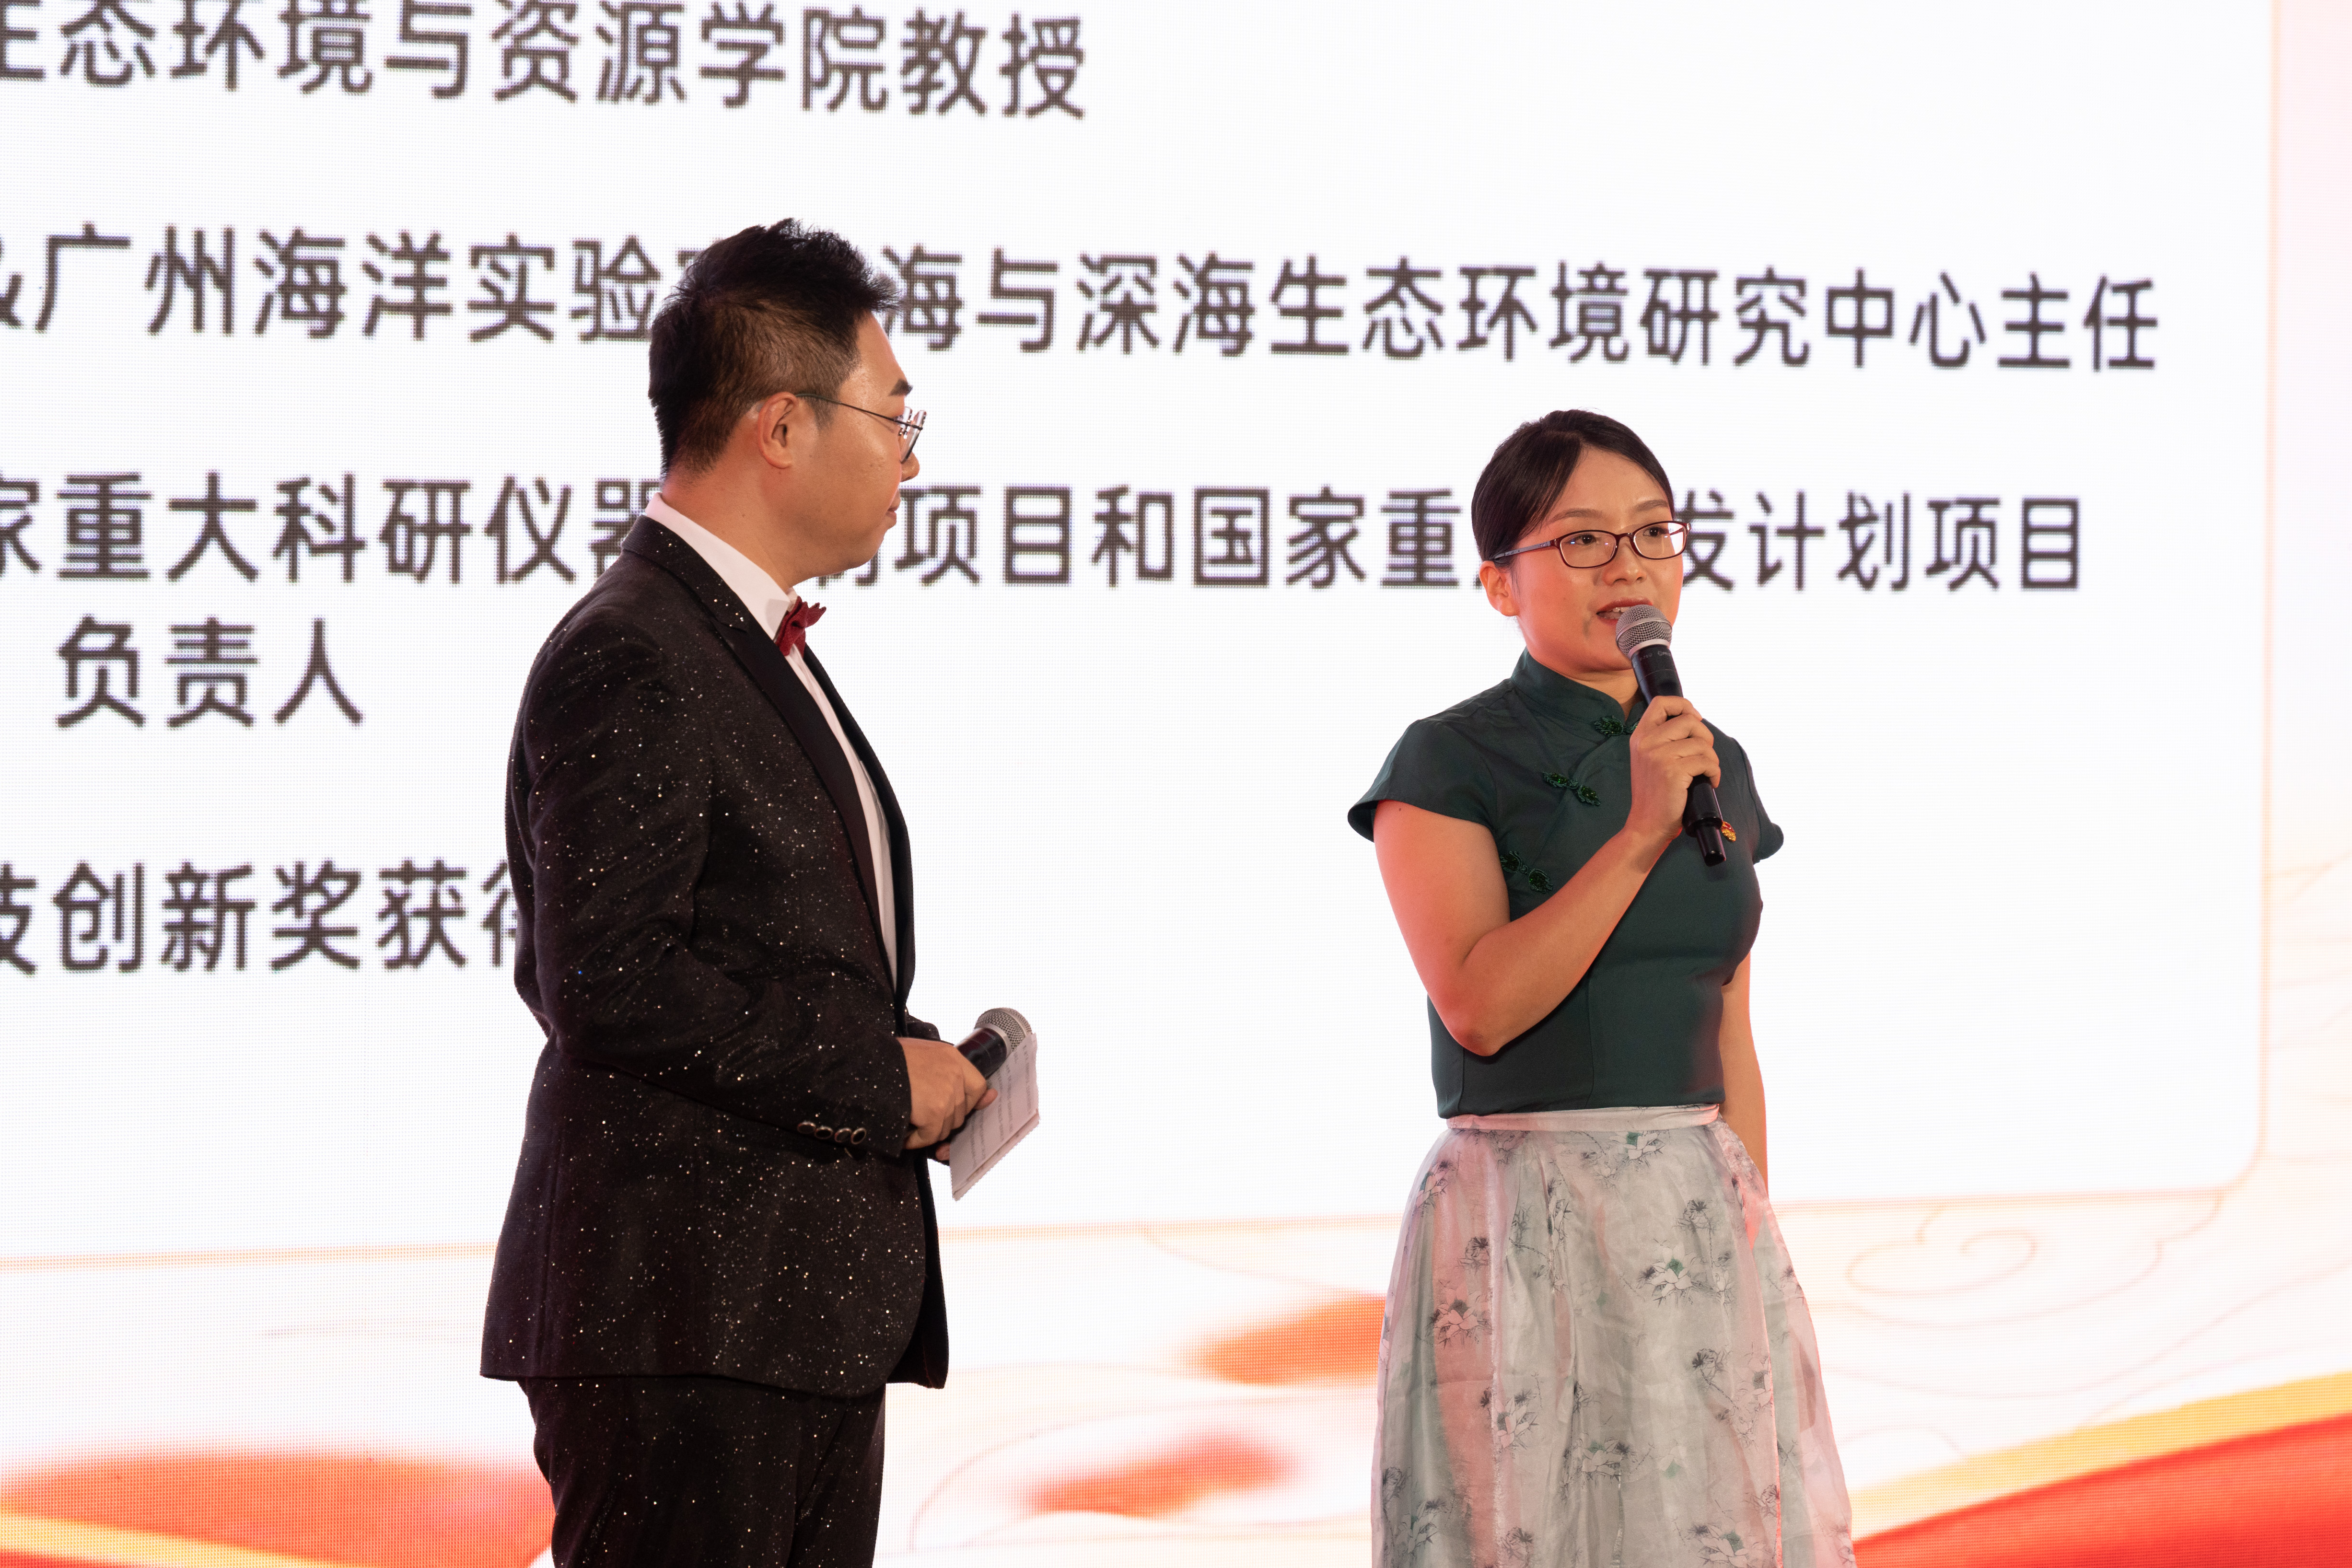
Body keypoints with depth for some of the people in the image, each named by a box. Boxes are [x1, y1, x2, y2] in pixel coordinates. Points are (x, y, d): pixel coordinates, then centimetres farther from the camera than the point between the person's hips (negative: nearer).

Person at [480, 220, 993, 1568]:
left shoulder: (762, 651, 21)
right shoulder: (628, 662, -12)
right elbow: (607, 985, -21)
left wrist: (913, 1071, 10)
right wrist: (876, 1071, -14)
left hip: (818, 1325, 10)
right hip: (682, 1322, -10)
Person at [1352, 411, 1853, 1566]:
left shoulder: (1718, 768, 12)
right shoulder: (1447, 765, -5)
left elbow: (1728, 1040, 15)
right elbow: (1479, 1004, -17)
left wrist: (1754, 1238, 12)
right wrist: (1641, 835, -20)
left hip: (1701, 1215, 5)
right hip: (1520, 1214, -5)